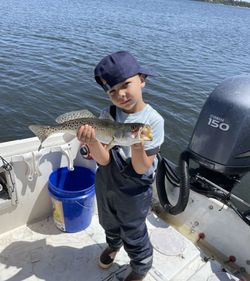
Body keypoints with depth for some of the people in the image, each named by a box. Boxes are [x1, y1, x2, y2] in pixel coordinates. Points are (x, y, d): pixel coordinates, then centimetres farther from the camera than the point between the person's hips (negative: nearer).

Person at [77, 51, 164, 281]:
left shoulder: (153, 120, -24)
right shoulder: (107, 115, -15)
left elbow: (141, 169, -22)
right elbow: (104, 160, -18)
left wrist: (137, 144, -42)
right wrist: (92, 142, -38)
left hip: (134, 191, -4)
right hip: (105, 183, 4)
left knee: (133, 235, 17)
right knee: (109, 223, 30)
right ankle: (113, 245, 63)